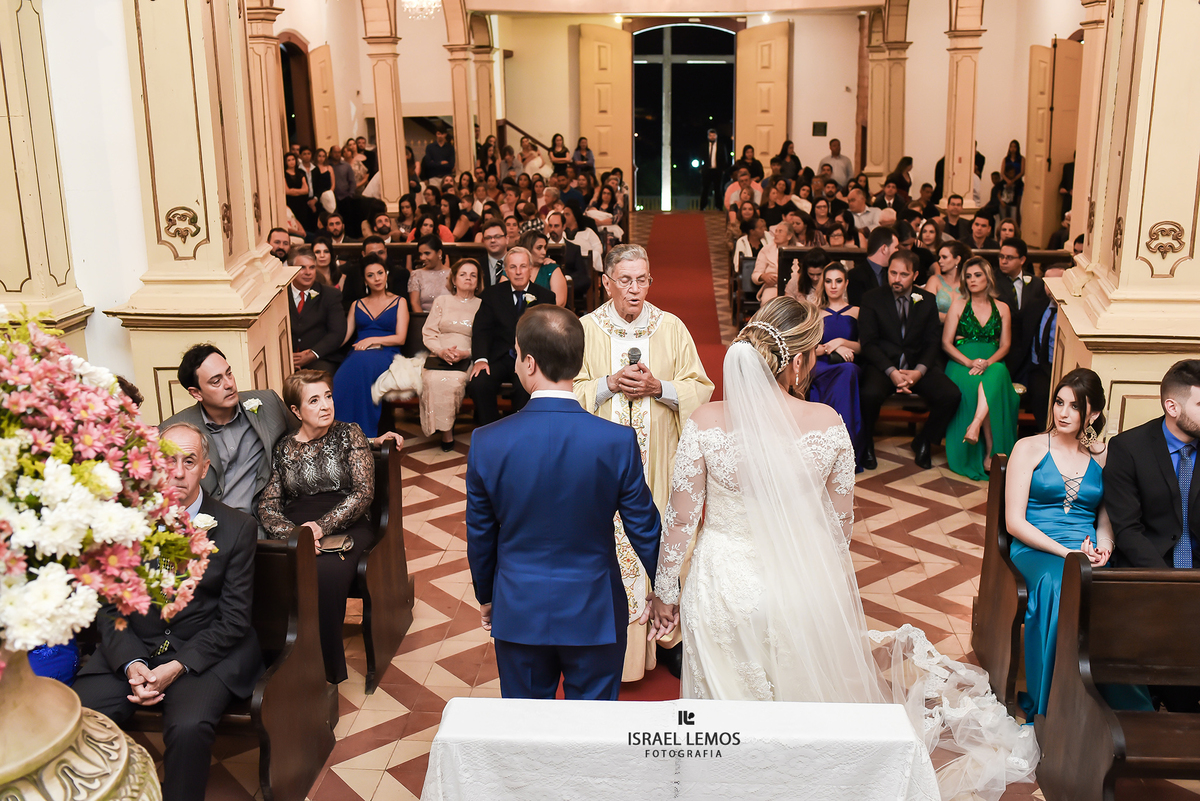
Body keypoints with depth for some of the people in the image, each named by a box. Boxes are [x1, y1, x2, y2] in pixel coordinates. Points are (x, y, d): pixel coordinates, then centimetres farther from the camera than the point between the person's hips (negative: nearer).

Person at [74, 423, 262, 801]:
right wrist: (131, 664, -12)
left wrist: (178, 666, -15)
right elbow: (109, 607, 5)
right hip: (132, 649, 3)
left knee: (188, 727, -31)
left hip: (205, 651, -3)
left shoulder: (237, 527, -2)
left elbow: (233, 619, -3)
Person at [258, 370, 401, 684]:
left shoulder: (349, 434, 11)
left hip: (346, 528, -2)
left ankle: (327, 668, -24)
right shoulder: (283, 448, 16)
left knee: (325, 575, -36)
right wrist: (292, 534, -12)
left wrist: (322, 526, -12)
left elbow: (364, 491, 1)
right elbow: (268, 505, 9)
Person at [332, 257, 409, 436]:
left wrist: (373, 340, -10)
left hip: (386, 354, -2)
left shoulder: (399, 302, 17)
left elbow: (400, 338, 5)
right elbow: (344, 335, 15)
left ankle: (363, 431, -39)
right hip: (358, 355, 3)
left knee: (363, 362, -41)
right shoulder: (357, 305, 26)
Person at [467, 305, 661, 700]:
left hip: (518, 613, 1)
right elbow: (644, 527, -7)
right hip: (594, 615, -1)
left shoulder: (487, 443, -14)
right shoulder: (618, 441, -17)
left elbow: (480, 534, -2)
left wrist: (486, 597, 15)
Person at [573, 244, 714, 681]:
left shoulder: (672, 328, 3)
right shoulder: (585, 329, 1)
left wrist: (658, 387, -13)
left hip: (658, 460, 1)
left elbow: (700, 388, 3)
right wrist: (609, 384, -15)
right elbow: (568, 394, 0)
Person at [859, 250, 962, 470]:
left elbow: (933, 342, 5)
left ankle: (923, 443, 6)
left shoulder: (927, 301, 8)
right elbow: (868, 343, -5)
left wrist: (919, 371, -14)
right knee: (870, 394, -35)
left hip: (918, 366, 3)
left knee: (951, 394, -22)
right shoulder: (872, 299, 0)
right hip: (883, 364, -3)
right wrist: (891, 372, -20)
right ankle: (866, 445, -5)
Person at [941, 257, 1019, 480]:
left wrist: (987, 362, -13)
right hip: (962, 363, -1)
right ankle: (990, 452, -36)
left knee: (994, 378, -39)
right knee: (973, 386, -37)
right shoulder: (958, 306, 12)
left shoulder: (1002, 309, 16)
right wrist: (969, 362, -14)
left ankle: (975, 426, -50)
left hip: (993, 363, 1)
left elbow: (1005, 346, 9)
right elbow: (946, 343, 4)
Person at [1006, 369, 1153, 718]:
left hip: (1087, 552, 3)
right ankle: (1049, 708, -26)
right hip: (1036, 550, -2)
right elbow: (1014, 522, -1)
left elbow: (1106, 520, 18)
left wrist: (1103, 549, -6)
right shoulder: (1029, 448, 7)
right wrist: (1066, 552, -12)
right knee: (1060, 588, -38)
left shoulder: (1103, 458, 16)